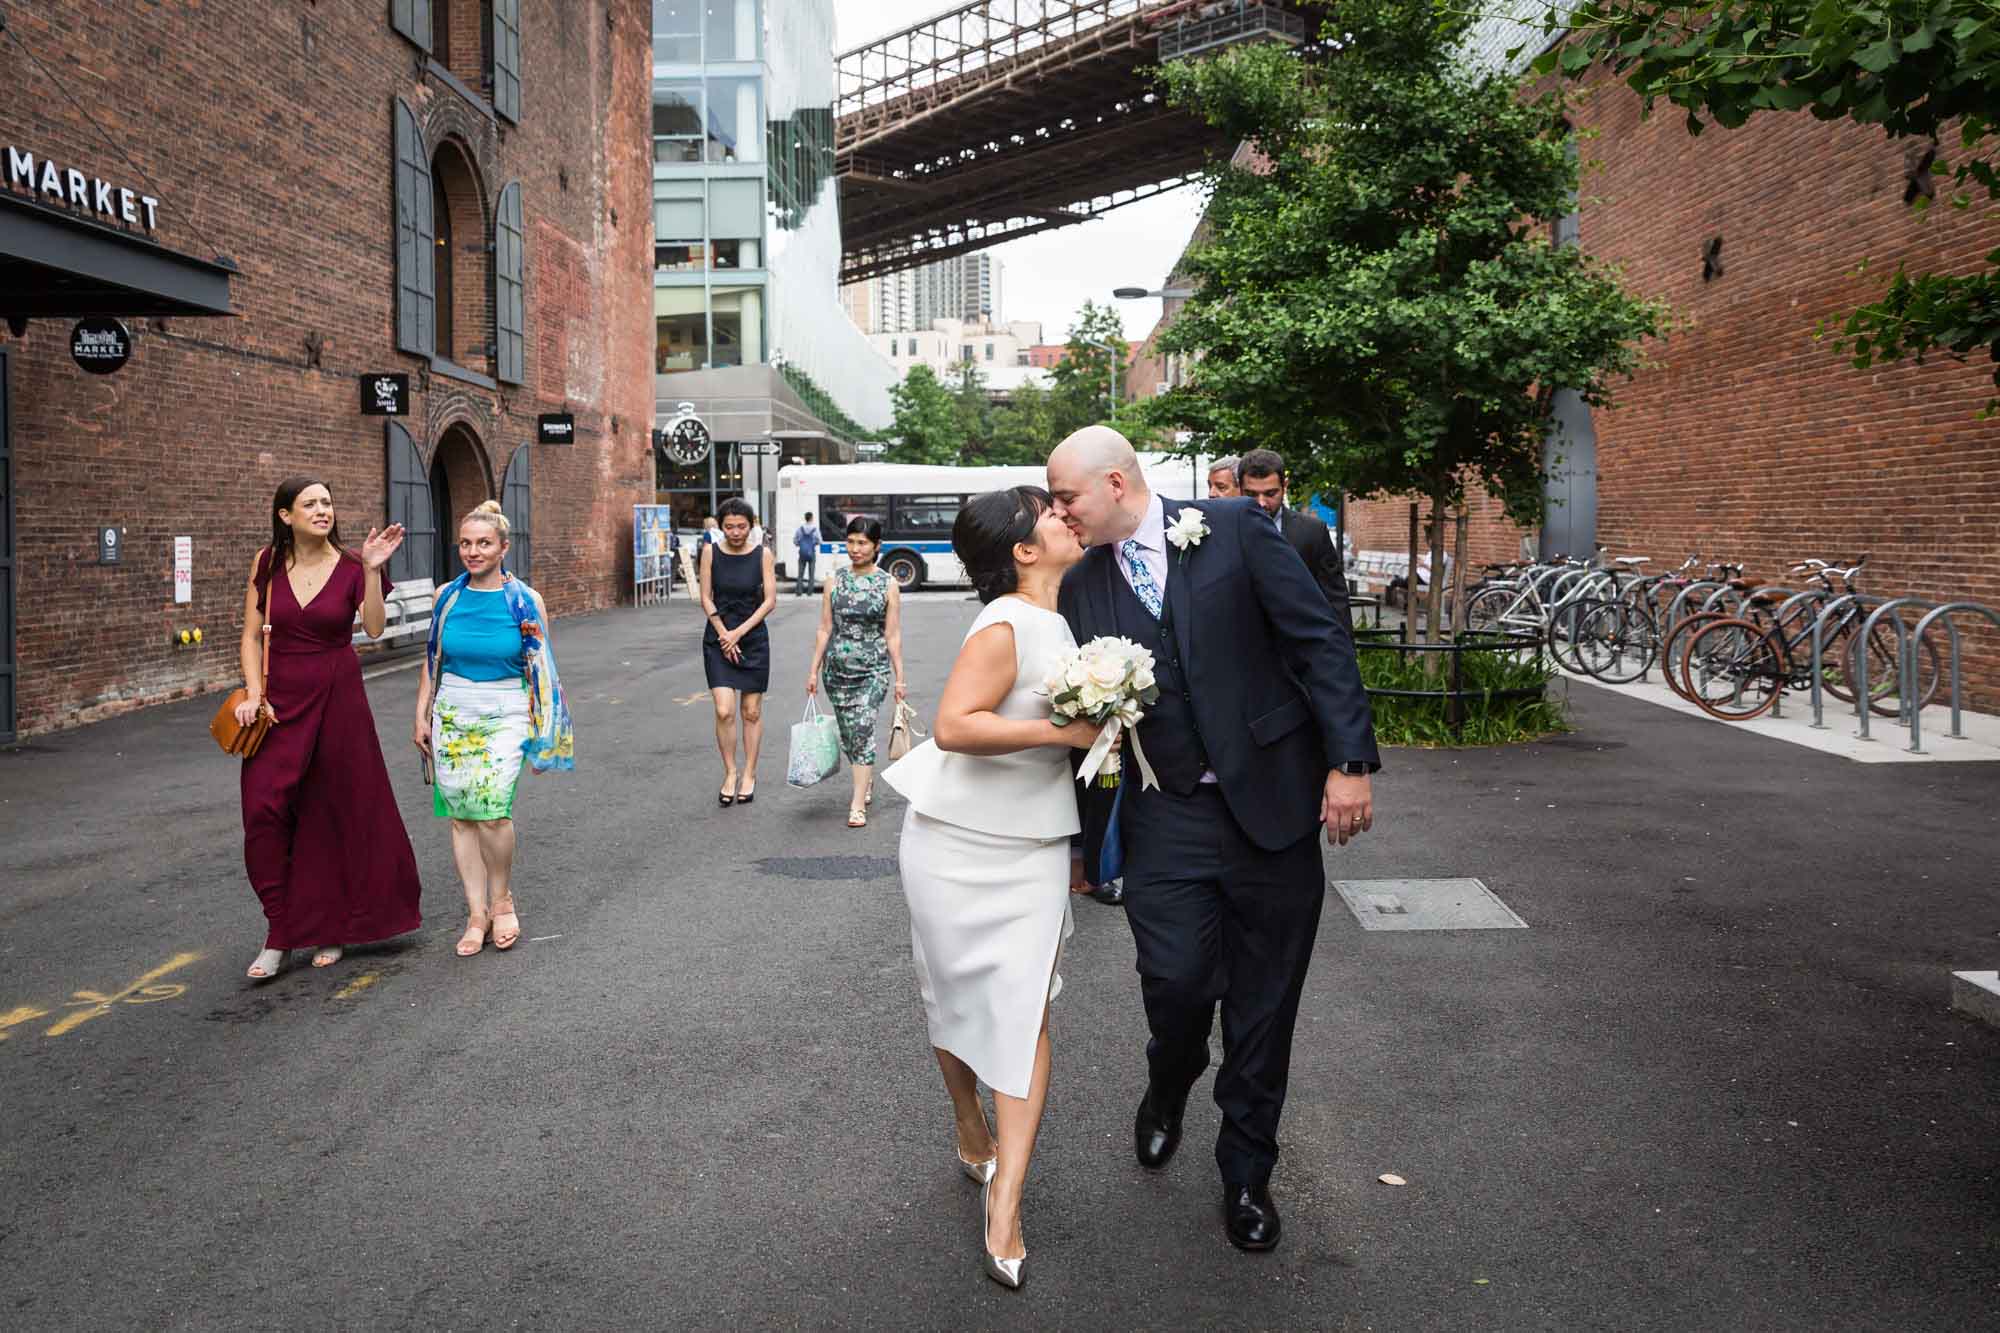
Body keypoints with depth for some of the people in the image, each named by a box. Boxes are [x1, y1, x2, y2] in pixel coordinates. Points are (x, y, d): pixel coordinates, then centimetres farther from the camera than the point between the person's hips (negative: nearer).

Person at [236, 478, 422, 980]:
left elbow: (375, 628, -18)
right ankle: (278, 936, 3)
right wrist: (253, 692, -7)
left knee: (336, 811, 6)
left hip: (336, 698, -2)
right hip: (281, 699, 2)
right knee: (265, 811, -7)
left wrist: (372, 571, -28)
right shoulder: (267, 563, 1)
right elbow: (252, 635, 5)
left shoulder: (350, 565, -4)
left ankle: (331, 927, 22)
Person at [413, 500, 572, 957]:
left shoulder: (525, 601, -3)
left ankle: (502, 899, 5)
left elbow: (542, 670, 4)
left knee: (491, 809, -18)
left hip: (505, 715, -3)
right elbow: (432, 661, 13)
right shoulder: (447, 597, 5)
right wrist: (421, 716, 10)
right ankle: (477, 913, 12)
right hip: (452, 714, 3)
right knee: (460, 814, 2)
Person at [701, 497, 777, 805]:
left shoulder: (762, 555, -4)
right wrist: (724, 635, -10)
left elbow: (770, 600, -6)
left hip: (754, 639, 0)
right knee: (724, 711, -9)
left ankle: (749, 775, 18)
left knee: (751, 712, 6)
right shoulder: (711, 552, -2)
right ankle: (729, 773, 7)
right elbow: (706, 598, -1)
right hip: (718, 639, 0)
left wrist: (740, 632, -14)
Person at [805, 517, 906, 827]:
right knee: (848, 732, 11)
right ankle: (867, 780, 36)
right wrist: (814, 669, 5)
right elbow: (825, 629, 7)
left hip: (873, 670, -3)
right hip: (838, 668, 3)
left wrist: (899, 678, -1)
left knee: (863, 731, -13)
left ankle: (858, 805, -9)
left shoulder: (888, 585, -2)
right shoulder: (834, 580, 4)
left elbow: (893, 635, -1)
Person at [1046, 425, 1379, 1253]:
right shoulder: (1081, 586, 5)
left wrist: (1349, 760, -14)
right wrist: (1081, 837, 14)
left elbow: (1320, 640, -6)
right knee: (1176, 979, -10)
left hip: (1270, 801, -1)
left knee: (1263, 1006, 7)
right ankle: (1168, 1089, 26)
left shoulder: (1235, 528, -4)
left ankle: (1246, 1172, 27)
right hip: (1167, 814, 2)